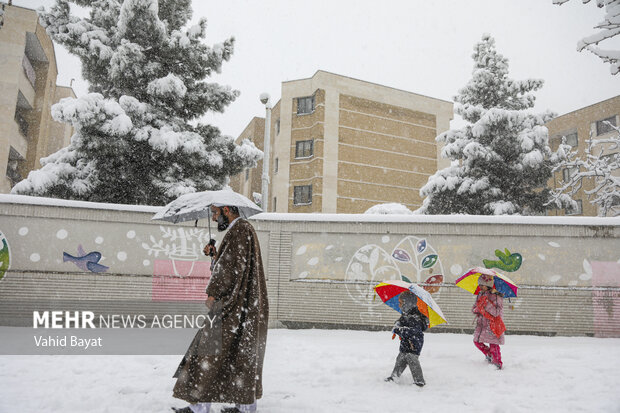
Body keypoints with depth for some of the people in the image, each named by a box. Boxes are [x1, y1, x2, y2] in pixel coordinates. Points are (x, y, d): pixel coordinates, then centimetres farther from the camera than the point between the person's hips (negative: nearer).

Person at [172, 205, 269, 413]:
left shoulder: (240, 230, -13)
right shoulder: (243, 229, 18)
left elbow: (232, 267, -20)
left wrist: (213, 294, -16)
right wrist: (215, 254, 10)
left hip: (235, 306, -10)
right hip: (240, 306, 10)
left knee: (213, 349, -4)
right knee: (243, 352, 12)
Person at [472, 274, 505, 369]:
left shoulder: (495, 296, -12)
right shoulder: (480, 295, 9)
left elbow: (497, 312, -18)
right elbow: (473, 309, 12)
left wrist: (487, 304, -27)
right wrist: (476, 309, -11)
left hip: (492, 325, -7)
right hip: (481, 323, 7)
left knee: (493, 345, -6)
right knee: (477, 341, 8)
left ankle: (497, 363, 11)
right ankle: (489, 354, 32)